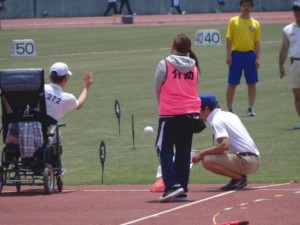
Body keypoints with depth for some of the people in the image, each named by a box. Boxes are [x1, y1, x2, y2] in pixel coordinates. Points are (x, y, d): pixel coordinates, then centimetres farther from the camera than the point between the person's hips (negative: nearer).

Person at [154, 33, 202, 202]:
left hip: (169, 114, -4)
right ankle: (182, 190, 10)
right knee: (184, 152, 9)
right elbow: (193, 88, 13)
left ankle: (172, 185, -14)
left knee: (165, 150, 3)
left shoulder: (165, 64, -6)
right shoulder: (194, 66, 6)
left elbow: (157, 88, 4)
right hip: (190, 113, 4)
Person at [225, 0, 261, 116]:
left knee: (252, 83, 1)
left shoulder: (255, 24, 9)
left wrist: (257, 58, -1)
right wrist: (228, 55, -8)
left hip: (250, 55, 2)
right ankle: (229, 109, 9)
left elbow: (257, 42, 8)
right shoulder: (233, 21, 4)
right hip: (236, 54, -2)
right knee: (232, 83, 1)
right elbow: (229, 39, 1)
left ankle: (250, 108, 8)